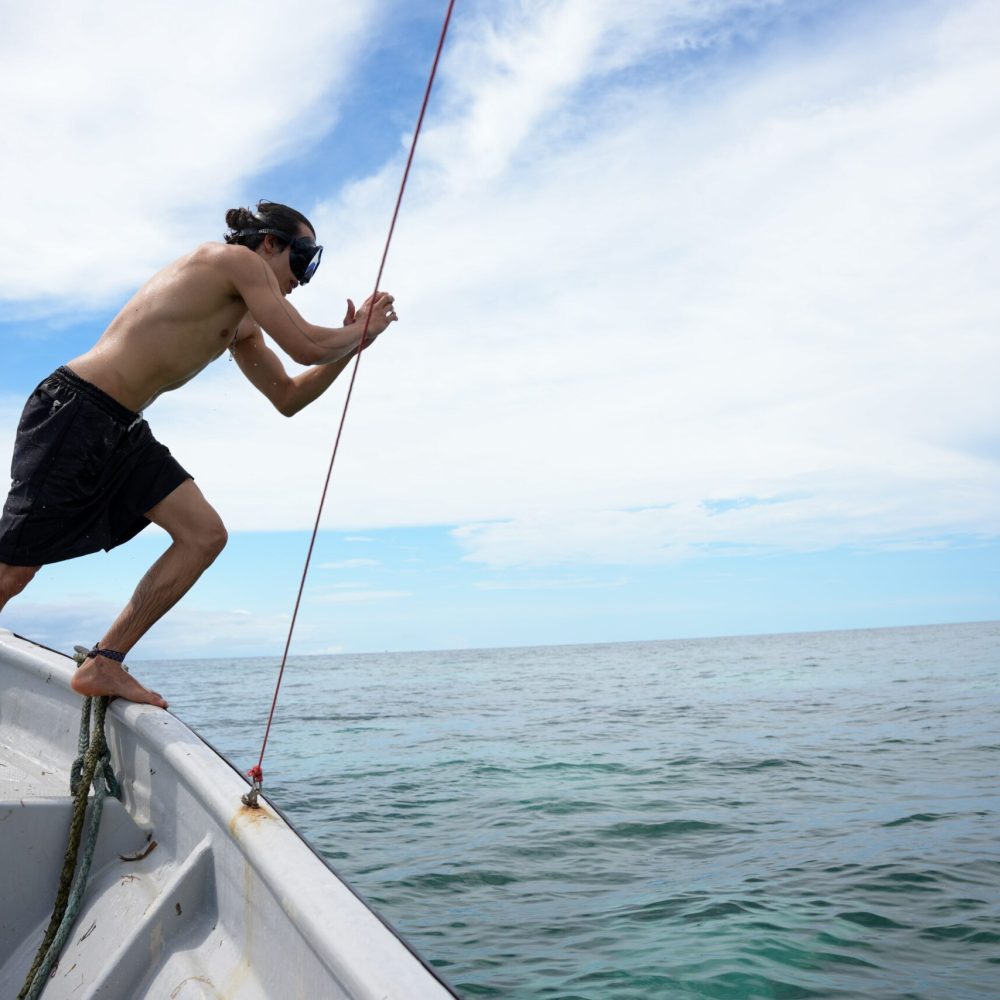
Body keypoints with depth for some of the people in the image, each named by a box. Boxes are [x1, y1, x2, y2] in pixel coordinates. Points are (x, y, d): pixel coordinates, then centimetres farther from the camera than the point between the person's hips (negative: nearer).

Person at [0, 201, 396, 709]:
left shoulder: (243, 326, 19)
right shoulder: (236, 258, -8)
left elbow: (288, 397, 22)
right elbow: (306, 347, -17)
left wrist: (352, 342, 16)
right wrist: (358, 334, 3)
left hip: (122, 430, 9)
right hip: (73, 414, -9)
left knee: (204, 534, -2)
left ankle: (103, 664, 3)